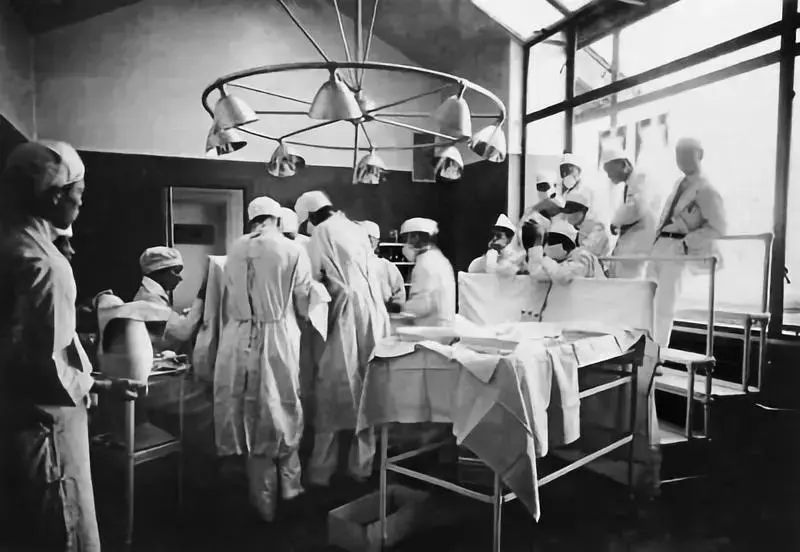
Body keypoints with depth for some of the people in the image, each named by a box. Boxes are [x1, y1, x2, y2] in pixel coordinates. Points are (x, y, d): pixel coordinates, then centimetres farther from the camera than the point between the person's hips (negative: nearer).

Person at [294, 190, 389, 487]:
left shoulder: (322, 232, 0)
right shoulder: (355, 229, 18)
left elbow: (313, 277, 1)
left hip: (348, 309, -6)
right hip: (373, 307, 7)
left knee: (335, 387, -1)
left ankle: (321, 470, 7)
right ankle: (362, 465, 19)